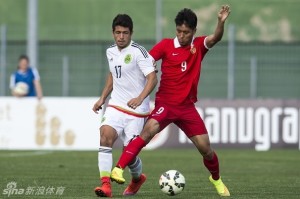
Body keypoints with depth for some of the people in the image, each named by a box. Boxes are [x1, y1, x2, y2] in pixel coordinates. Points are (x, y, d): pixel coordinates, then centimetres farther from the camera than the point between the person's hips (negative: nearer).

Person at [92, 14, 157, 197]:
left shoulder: (138, 52, -13)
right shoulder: (111, 52, 9)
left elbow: (152, 78, -21)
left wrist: (140, 98, -36)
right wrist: (102, 98, 21)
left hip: (137, 110, -5)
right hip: (116, 106, 5)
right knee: (106, 135, -22)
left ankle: (137, 178, 34)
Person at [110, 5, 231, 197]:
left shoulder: (199, 45, 1)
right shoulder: (166, 45, -4)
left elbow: (215, 38, -18)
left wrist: (221, 22, -39)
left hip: (187, 107, 2)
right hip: (165, 104, -2)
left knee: (205, 148, 1)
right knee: (148, 131, -29)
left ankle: (216, 179, 29)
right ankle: (119, 169, -32)